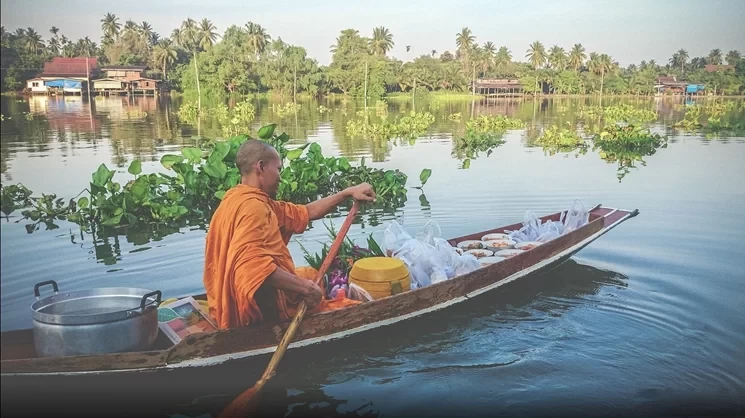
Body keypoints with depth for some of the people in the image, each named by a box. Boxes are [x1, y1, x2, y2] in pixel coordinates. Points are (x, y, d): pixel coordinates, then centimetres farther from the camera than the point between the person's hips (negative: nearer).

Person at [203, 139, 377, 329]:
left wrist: (347, 193, 12)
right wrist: (305, 288, -28)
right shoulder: (252, 205, -22)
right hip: (263, 308, -10)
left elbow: (304, 213, 14)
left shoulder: (244, 200, 11)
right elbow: (253, 264, -36)